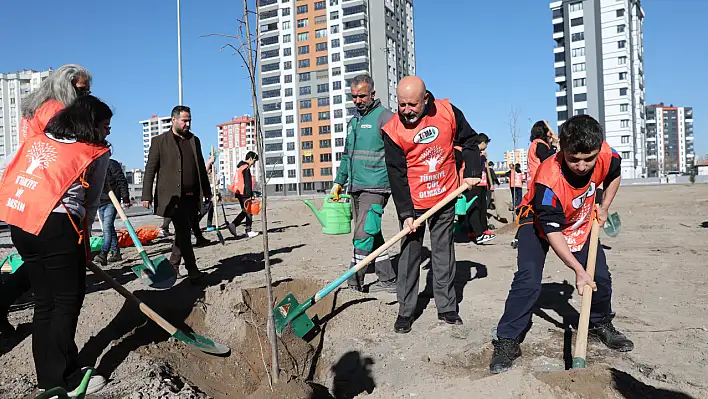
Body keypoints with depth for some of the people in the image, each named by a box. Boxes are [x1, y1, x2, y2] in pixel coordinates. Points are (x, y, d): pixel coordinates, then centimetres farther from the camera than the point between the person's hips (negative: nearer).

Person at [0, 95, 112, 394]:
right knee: (68, 300, 3)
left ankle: (46, 377, 22)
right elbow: (91, 202, 10)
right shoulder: (98, 152, 6)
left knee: (44, 301, 14)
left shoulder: (37, 140, 21)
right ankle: (65, 380, 9)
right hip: (55, 225, -7)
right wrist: (83, 238, 19)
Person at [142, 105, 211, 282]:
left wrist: (207, 191, 17)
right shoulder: (159, 141, 1)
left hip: (192, 196, 5)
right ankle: (192, 270, -8)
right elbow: (150, 169, -1)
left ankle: (172, 267, 24)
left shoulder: (194, 140, 15)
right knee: (183, 232, -12)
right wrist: (147, 196, -7)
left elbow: (201, 167, 20)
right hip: (173, 196, -5)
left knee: (183, 232, 11)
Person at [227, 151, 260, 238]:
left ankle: (232, 225, 4)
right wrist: (250, 195, -19)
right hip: (244, 193, -9)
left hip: (239, 193, 9)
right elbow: (247, 183, -19)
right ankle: (248, 232, 2)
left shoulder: (240, 166, 17)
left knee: (245, 211, 15)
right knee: (248, 211, -1)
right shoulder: (246, 168, -13)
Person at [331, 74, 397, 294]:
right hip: (356, 188, 8)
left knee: (363, 235, -10)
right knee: (372, 236, 11)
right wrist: (339, 181, 23)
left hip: (375, 188, -8)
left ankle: (354, 284, -3)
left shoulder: (385, 117, -6)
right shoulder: (353, 121, 19)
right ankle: (387, 281, 20)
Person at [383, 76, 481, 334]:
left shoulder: (447, 112, -8)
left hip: (445, 198, 2)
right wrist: (405, 213, -15)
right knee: (409, 253, 3)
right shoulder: (393, 130, -14)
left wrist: (471, 172, -1)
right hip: (413, 202, -2)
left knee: (444, 252, 10)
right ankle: (405, 311, 15)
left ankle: (447, 307, 22)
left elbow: (469, 140, 9)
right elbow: (396, 175, -12)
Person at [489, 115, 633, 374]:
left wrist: (603, 209, 2)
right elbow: (552, 231, -32)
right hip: (539, 222, -5)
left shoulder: (605, 155, -25)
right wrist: (578, 270, -31)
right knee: (528, 281, -20)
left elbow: (614, 174, 4)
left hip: (581, 222, 5)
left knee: (601, 276, 3)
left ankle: (600, 324, 32)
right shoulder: (548, 180, -39)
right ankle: (507, 341, -8)